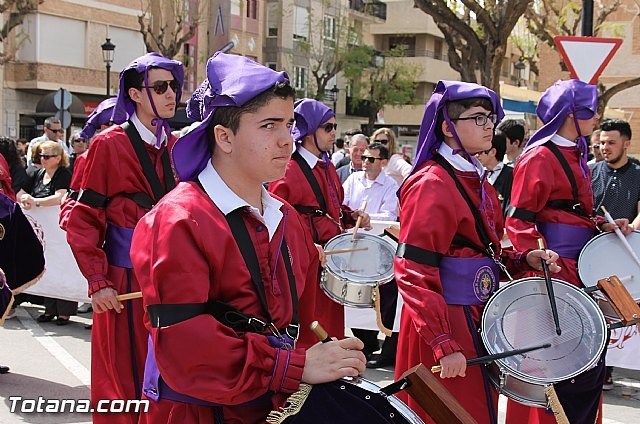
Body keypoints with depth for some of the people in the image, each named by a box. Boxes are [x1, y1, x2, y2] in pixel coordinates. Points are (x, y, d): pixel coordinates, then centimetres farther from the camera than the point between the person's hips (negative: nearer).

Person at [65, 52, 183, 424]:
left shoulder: (176, 147, 8)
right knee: (128, 375, 4)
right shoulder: (110, 145, -7)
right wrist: (97, 282, -16)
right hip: (126, 279, -5)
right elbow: (84, 221, -9)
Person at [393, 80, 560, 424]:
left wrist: (525, 260, 0)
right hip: (444, 322, -9)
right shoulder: (431, 185, -17)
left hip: (478, 315, 9)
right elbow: (413, 273, -22)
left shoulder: (477, 180, 11)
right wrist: (444, 346, -26)